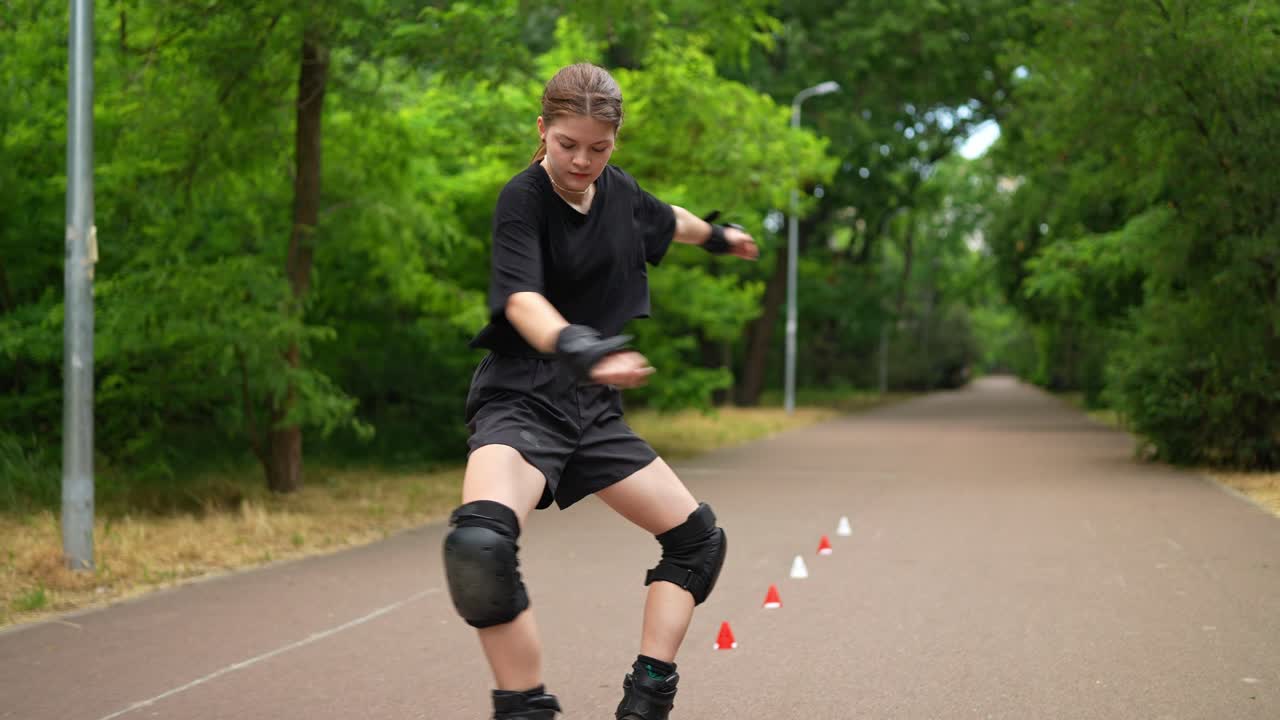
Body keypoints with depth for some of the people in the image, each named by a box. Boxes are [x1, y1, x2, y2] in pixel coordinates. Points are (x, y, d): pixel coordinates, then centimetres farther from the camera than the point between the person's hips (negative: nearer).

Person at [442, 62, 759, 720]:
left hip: (594, 410, 7)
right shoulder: (523, 198, -12)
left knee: (697, 536, 7)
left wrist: (719, 236, 51)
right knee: (478, 542, -34)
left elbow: (665, 220, 32)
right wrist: (580, 348, -49)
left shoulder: (619, 191, 7)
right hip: (521, 401, -7)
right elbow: (521, 300, -29)